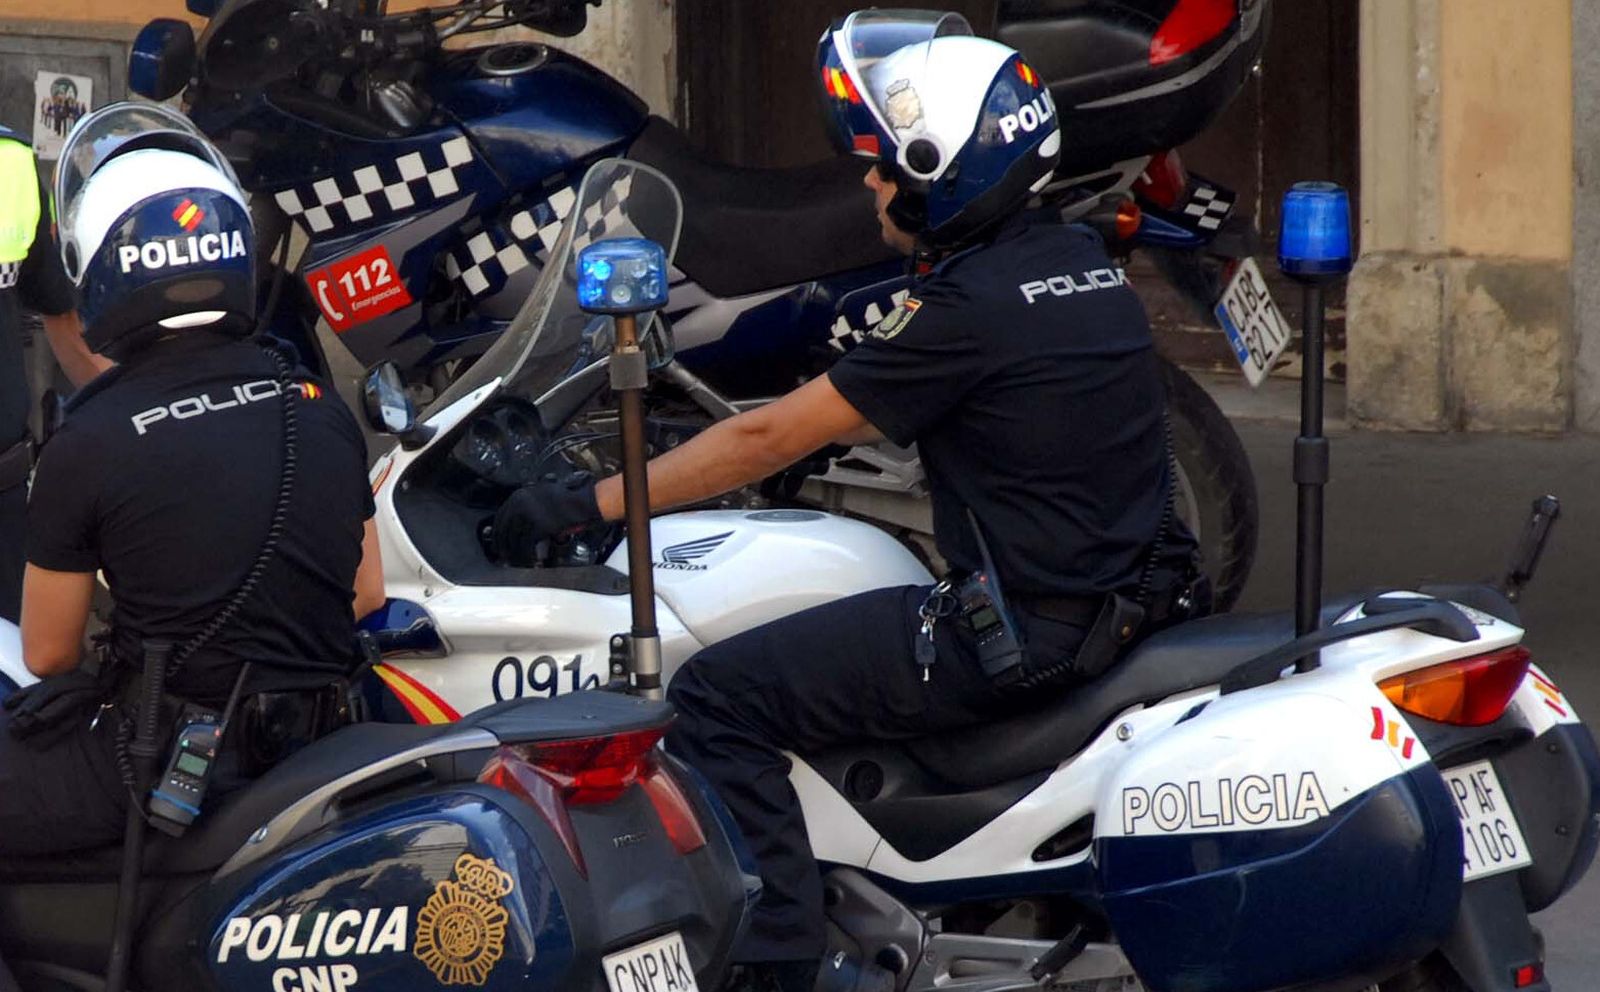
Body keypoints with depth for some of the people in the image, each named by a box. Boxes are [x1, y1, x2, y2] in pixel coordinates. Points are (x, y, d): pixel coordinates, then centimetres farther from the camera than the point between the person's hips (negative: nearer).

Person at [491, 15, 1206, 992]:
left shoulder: (972, 305, -16)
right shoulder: (1085, 263, 10)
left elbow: (774, 437, -12)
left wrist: (587, 504, -6)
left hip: (1026, 634, -10)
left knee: (718, 699, -10)